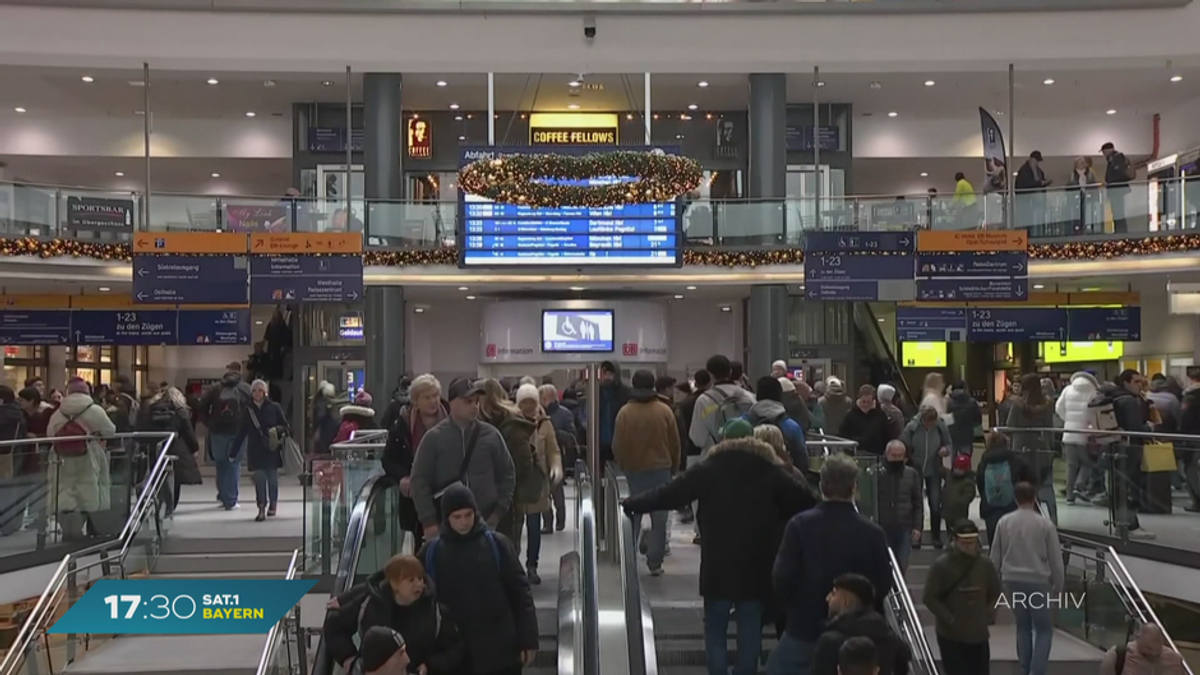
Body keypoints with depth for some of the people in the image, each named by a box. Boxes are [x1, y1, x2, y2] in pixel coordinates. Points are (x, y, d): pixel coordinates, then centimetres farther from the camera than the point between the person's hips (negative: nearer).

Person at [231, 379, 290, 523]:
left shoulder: (274, 408, -2)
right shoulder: (247, 410, 5)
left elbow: (285, 426, 1)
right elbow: (241, 432, 9)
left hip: (272, 450, -1)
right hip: (256, 450, 1)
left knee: (272, 477, 6)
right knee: (259, 478, -5)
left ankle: (273, 504, 27)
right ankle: (261, 509, -2)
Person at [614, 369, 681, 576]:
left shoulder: (625, 412, -7)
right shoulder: (664, 411, -6)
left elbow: (617, 445, -1)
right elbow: (675, 443, 1)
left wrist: (623, 465, 17)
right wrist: (674, 467, 15)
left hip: (633, 469, 1)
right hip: (660, 469, -1)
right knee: (659, 518, 5)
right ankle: (655, 562, 3)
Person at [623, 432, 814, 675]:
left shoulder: (709, 470, 0)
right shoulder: (770, 473, 3)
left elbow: (669, 494, 1)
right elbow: (806, 501, 1)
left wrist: (632, 503, 12)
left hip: (718, 567, -1)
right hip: (756, 567, 1)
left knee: (715, 630, 9)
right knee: (750, 631, 10)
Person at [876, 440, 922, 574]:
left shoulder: (912, 474, 5)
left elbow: (918, 503, 8)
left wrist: (918, 526, 1)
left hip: (905, 528, 2)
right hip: (883, 528, -2)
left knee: (901, 565, 4)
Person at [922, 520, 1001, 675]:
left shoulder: (985, 564, 0)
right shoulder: (941, 565, -12)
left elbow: (995, 593, 13)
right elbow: (929, 598, -10)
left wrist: (987, 615, -1)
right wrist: (950, 620, -15)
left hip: (979, 634, 4)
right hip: (950, 635, -4)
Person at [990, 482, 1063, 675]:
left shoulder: (1004, 522, 0)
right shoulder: (1045, 525, -8)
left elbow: (995, 556, 6)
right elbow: (1055, 559, -3)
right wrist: (1058, 584, 10)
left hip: (1012, 580, 3)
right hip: (1038, 581, -3)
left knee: (1023, 626, 17)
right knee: (1044, 629, 6)